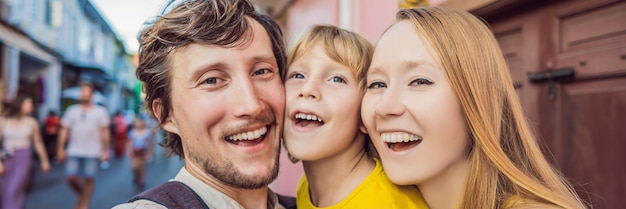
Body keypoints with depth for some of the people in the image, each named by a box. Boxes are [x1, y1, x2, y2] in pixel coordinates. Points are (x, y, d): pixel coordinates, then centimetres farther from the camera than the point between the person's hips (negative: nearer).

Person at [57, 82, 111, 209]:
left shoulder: (100, 111, 5)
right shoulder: (72, 110, 10)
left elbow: (105, 132, 3)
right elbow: (64, 130, 9)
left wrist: (105, 150, -2)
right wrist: (60, 149, 4)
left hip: (92, 152, -2)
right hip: (74, 152, 2)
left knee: (89, 178, -3)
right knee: (70, 177, -4)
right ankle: (81, 194, 25)